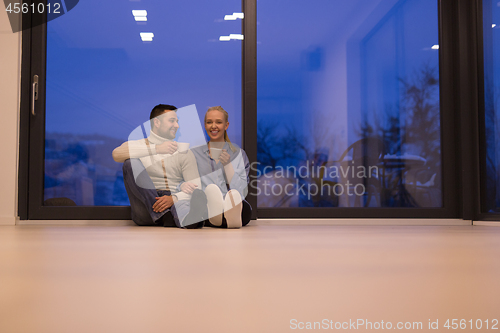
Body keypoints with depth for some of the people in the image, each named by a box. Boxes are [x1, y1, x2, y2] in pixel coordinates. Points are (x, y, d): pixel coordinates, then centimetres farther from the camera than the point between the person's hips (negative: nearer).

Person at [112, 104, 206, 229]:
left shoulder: (184, 153, 17)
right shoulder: (136, 146, 12)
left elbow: (195, 188, 5)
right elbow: (117, 154, -13)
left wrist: (173, 198, -17)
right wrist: (155, 149, -19)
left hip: (175, 203, 1)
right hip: (146, 212, 0)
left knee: (200, 195, -32)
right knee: (131, 162, -22)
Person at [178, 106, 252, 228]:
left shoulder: (238, 153, 18)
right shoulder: (194, 154, 21)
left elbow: (241, 191, 7)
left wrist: (227, 165, -6)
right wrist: (183, 185, -14)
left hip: (231, 206, 1)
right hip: (204, 208, 0)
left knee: (245, 208, -38)